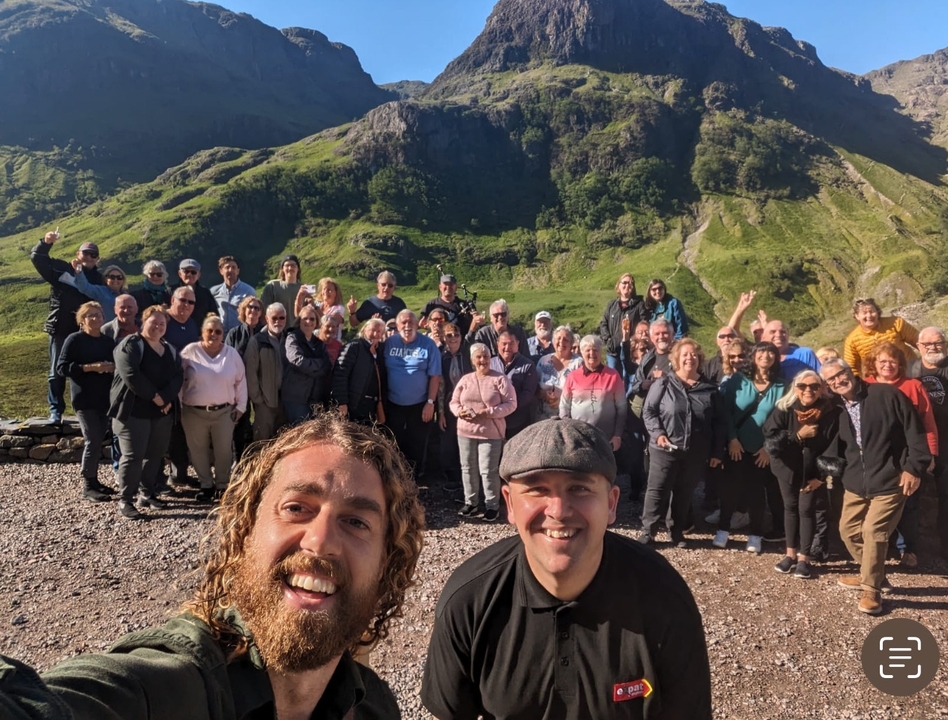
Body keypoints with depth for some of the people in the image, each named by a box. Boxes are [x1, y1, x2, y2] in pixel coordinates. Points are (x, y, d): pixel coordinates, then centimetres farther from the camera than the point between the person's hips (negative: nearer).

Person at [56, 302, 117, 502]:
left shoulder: (109, 341, 12)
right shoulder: (74, 340, -4)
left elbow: (118, 364, 16)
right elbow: (62, 367, -10)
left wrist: (112, 367, -7)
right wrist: (90, 367, -18)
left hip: (105, 398, 6)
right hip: (84, 399, -5)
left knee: (99, 441, 9)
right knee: (92, 441, -7)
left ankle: (94, 480, 20)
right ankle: (87, 486, 3)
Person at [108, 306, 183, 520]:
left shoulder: (170, 349, 13)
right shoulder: (130, 345, -8)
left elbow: (178, 376, 5)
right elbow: (131, 375, -21)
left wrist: (167, 398, -12)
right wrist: (154, 396, -17)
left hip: (162, 411, 7)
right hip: (134, 410, -6)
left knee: (155, 454, 12)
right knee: (133, 456, -7)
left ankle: (148, 494, 24)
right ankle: (125, 500, 3)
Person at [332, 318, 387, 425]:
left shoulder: (380, 350, 14)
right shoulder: (354, 347, -7)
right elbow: (340, 374, -14)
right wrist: (341, 402, -20)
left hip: (372, 409, 7)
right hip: (353, 407, -7)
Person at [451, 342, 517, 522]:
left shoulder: (500, 379, -4)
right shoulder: (465, 379, 9)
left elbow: (511, 403, -9)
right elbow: (454, 402, 11)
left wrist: (489, 412, -19)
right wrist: (460, 411, -12)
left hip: (491, 432, -4)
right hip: (466, 431, 5)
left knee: (488, 470, -3)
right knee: (468, 468, 12)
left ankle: (492, 505, 11)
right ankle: (470, 502, 26)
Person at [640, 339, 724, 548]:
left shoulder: (710, 388, 4)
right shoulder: (663, 384, -3)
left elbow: (718, 422, 7)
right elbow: (648, 411, -1)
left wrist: (717, 451, 5)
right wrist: (658, 433, -15)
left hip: (696, 452, 3)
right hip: (665, 449, -2)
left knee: (685, 493, 13)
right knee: (657, 490, 2)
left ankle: (677, 531, 28)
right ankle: (648, 531, 12)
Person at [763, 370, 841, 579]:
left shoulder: (831, 412, -12)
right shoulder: (784, 409, -10)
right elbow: (770, 439, -16)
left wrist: (821, 475, -12)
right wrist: (798, 435, -25)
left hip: (813, 470, -2)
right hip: (788, 468, 2)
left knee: (807, 509, 0)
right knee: (790, 507, 12)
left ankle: (804, 558, 13)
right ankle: (790, 553, 25)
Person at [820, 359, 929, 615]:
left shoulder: (887, 394, -12)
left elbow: (914, 431, -11)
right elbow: (836, 448, 11)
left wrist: (914, 467, -14)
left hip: (889, 480, -6)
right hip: (856, 482, 6)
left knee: (873, 531, -12)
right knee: (848, 530, 11)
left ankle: (872, 589, 6)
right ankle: (871, 575, 35)